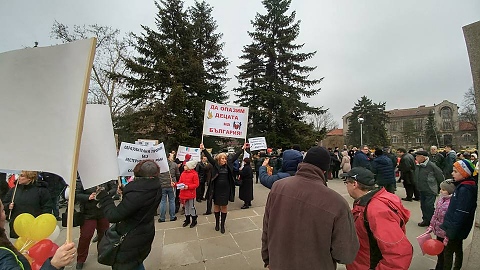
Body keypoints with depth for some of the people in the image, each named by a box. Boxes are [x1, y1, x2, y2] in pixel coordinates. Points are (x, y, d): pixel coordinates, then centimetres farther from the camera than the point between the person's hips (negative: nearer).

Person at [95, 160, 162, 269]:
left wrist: (103, 197, -14)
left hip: (132, 240, -7)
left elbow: (113, 216, -26)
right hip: (145, 234, 7)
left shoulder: (137, 193, -34)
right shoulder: (156, 187, -9)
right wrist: (125, 191, 16)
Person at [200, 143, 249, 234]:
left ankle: (222, 224, 24)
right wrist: (203, 149, -27)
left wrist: (243, 148, 2)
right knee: (216, 206, 14)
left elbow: (235, 156, 1)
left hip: (226, 189, 1)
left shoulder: (228, 164, 0)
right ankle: (217, 223, 32)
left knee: (224, 206, 10)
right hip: (217, 189, -1)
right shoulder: (215, 164, -6)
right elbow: (209, 157, -14)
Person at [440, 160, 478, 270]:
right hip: (458, 229, 9)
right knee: (458, 250, 23)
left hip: (456, 231, -9)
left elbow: (460, 215, -26)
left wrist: (449, 234, -22)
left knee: (447, 253, 2)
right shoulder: (462, 186, 3)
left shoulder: (465, 190, -25)